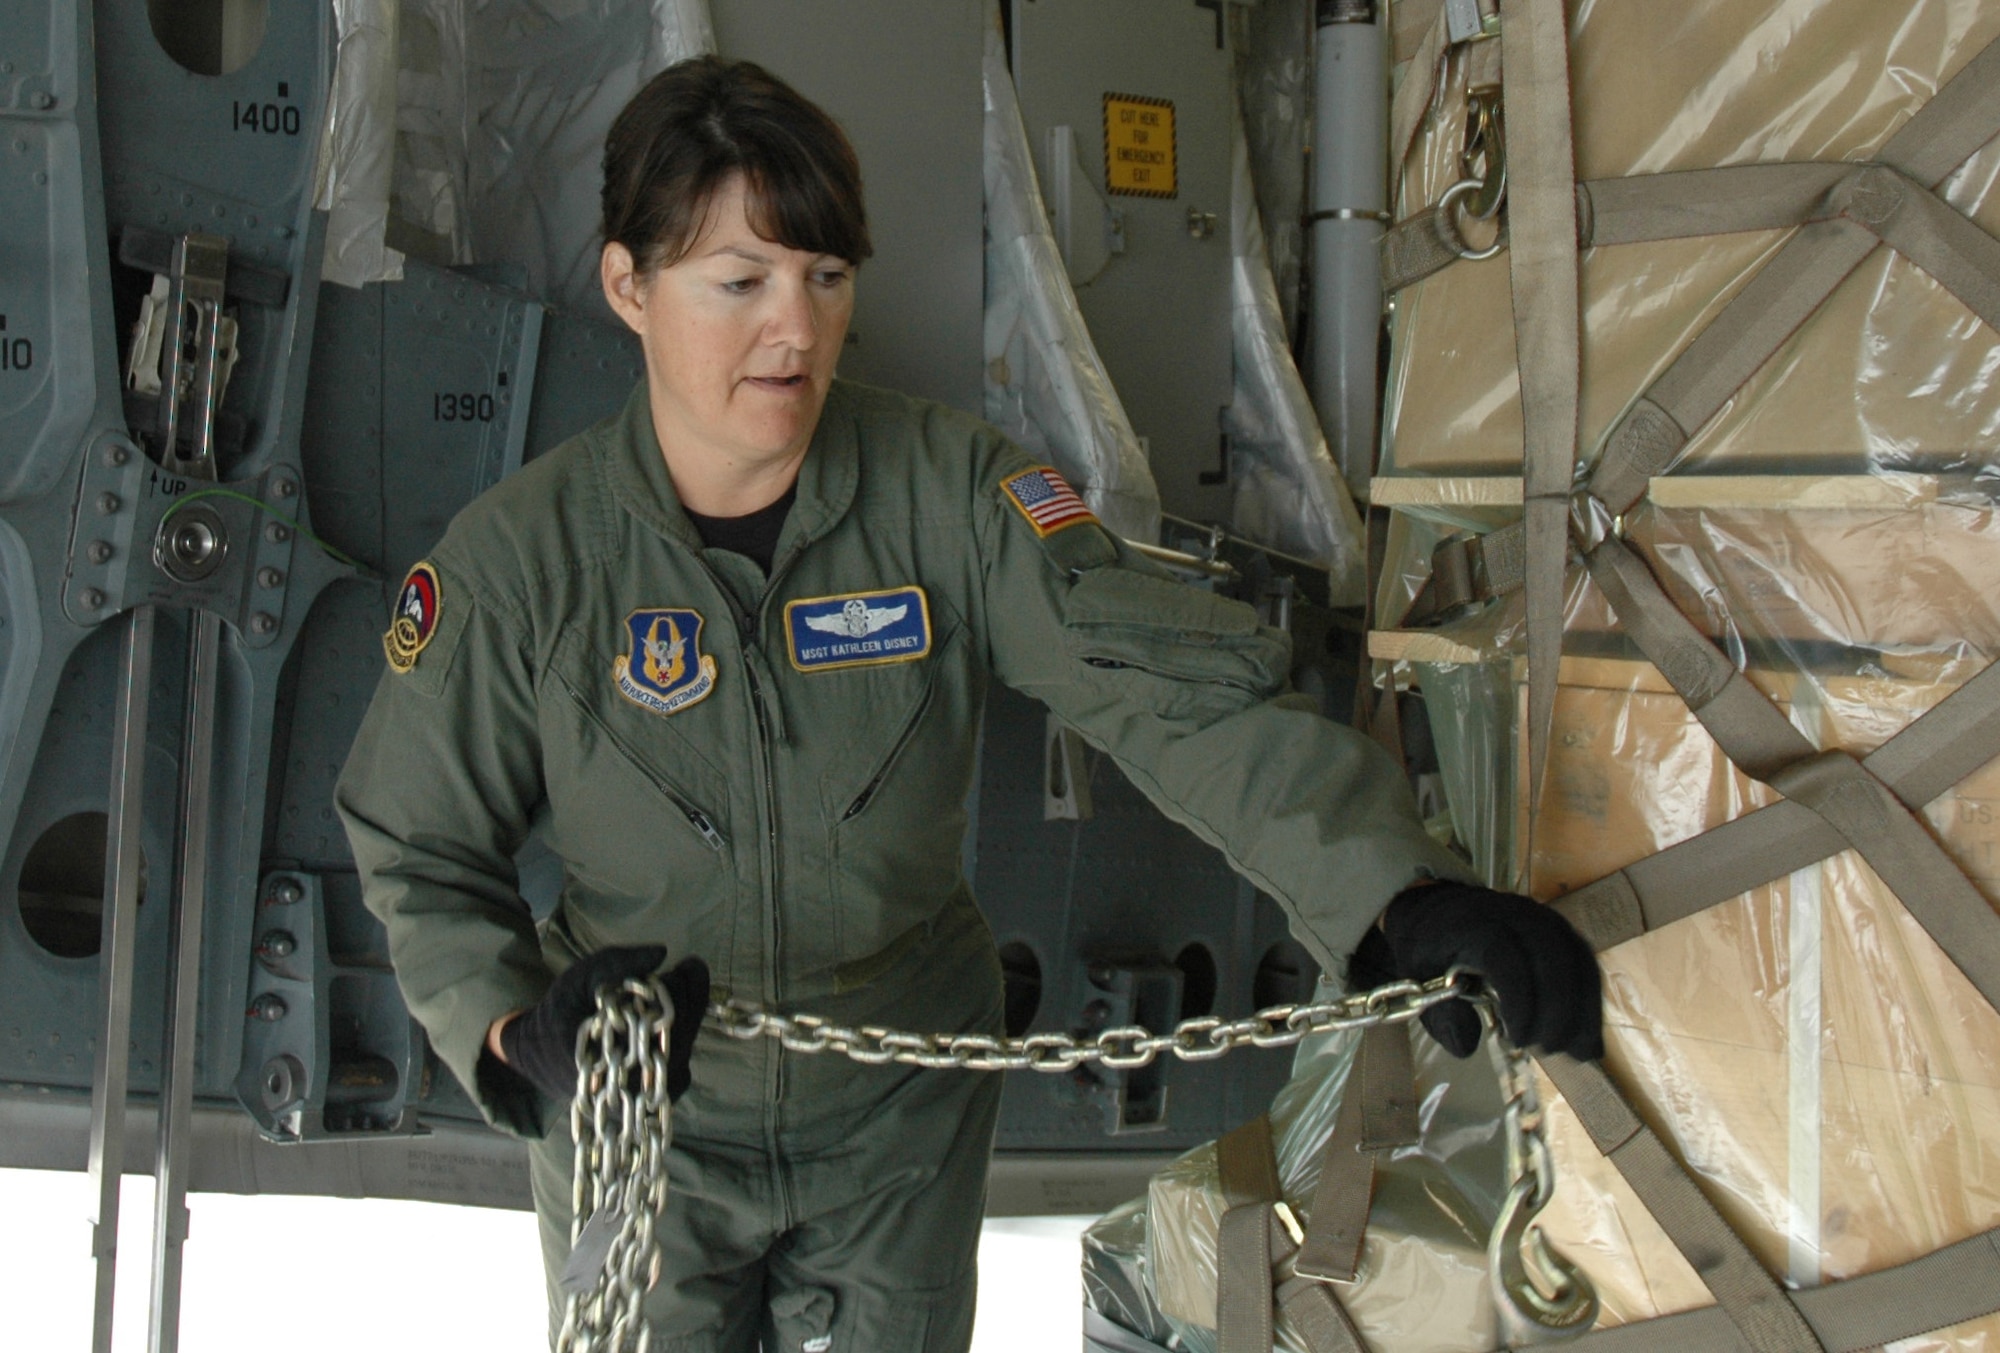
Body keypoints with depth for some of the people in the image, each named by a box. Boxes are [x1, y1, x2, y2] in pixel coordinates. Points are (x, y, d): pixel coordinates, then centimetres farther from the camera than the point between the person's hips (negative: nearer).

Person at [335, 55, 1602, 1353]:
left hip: (903, 1114, 1)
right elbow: (424, 855, -8)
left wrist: (1401, 890, -43)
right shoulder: (518, 557, -16)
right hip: (637, 1117, -1)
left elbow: (1177, 684, -28)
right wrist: (511, 1035, -28)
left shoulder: (950, 490, -17)